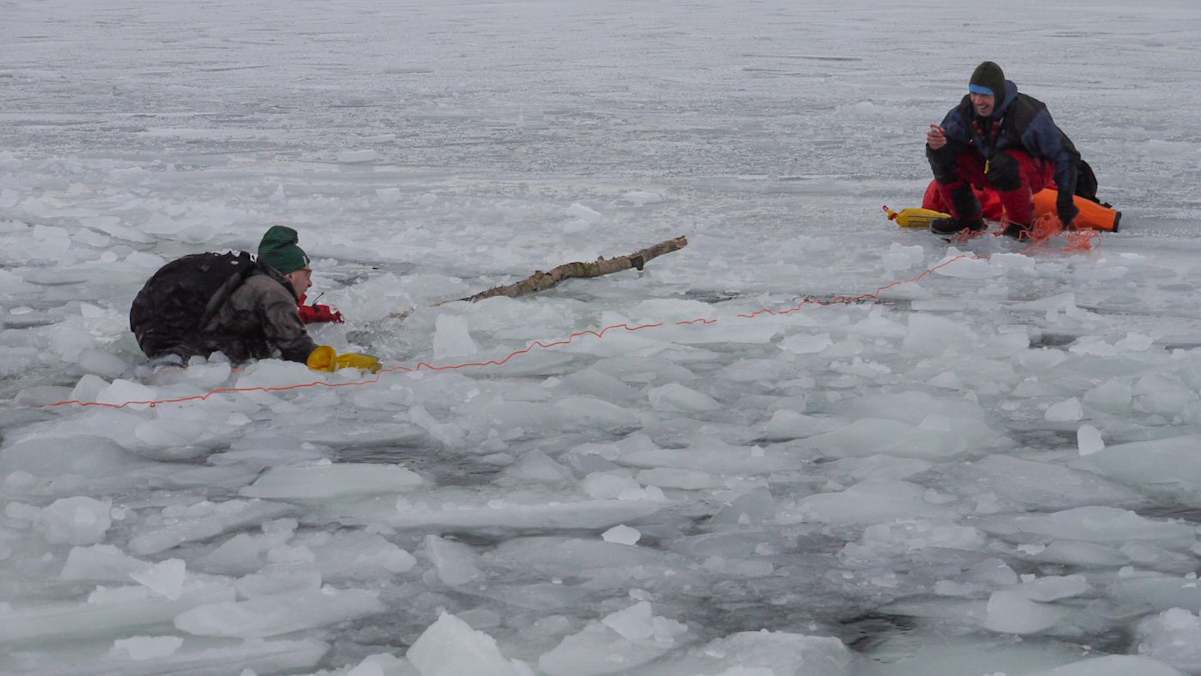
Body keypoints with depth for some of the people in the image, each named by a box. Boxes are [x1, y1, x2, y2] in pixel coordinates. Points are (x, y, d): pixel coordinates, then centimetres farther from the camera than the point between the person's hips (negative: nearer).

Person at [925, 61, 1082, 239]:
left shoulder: (1026, 114, -31)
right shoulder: (966, 110, -16)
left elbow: (1065, 154, -23)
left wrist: (1065, 202, -24)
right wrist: (936, 145, -43)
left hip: (1036, 171, -6)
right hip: (990, 168, 6)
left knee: (1004, 164, -39)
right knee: (943, 154, -13)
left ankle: (1022, 225, -16)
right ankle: (966, 219, 3)